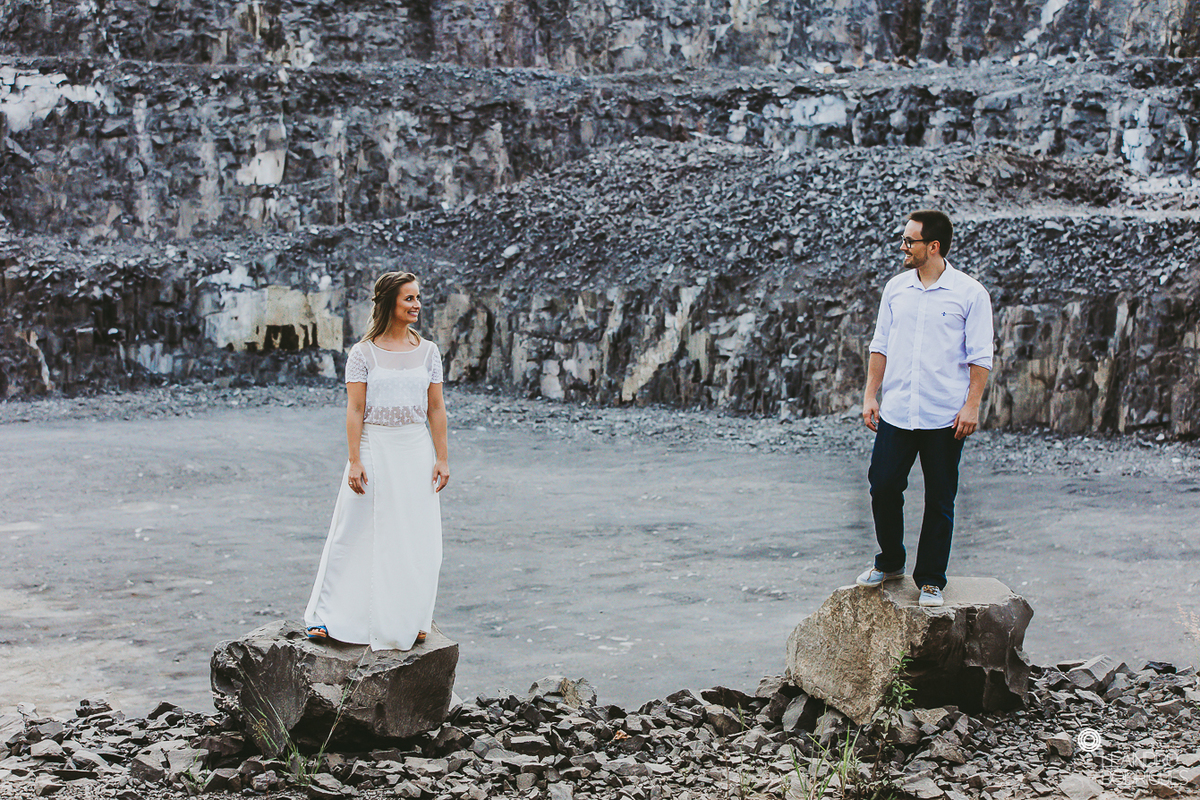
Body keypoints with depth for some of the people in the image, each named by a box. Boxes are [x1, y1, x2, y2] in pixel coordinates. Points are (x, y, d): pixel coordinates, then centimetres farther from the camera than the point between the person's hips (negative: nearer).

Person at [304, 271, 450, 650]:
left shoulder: (428, 351, 7)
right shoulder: (363, 353, -2)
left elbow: (436, 409, 7)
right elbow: (355, 410, -5)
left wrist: (441, 458, 1)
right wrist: (354, 461, -11)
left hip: (417, 450, 3)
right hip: (375, 446, -3)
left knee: (415, 538, 5)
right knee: (358, 533, 0)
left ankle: (410, 621, 17)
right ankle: (329, 616, 8)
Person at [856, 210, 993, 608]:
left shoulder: (970, 293, -4)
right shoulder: (896, 288, 9)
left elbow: (980, 356, -4)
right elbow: (880, 346, 14)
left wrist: (972, 406, -10)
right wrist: (870, 395, 8)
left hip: (945, 418, -4)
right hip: (896, 412, 4)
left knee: (940, 501, 3)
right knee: (883, 487, 4)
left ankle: (931, 581, 15)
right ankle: (890, 562, 26)